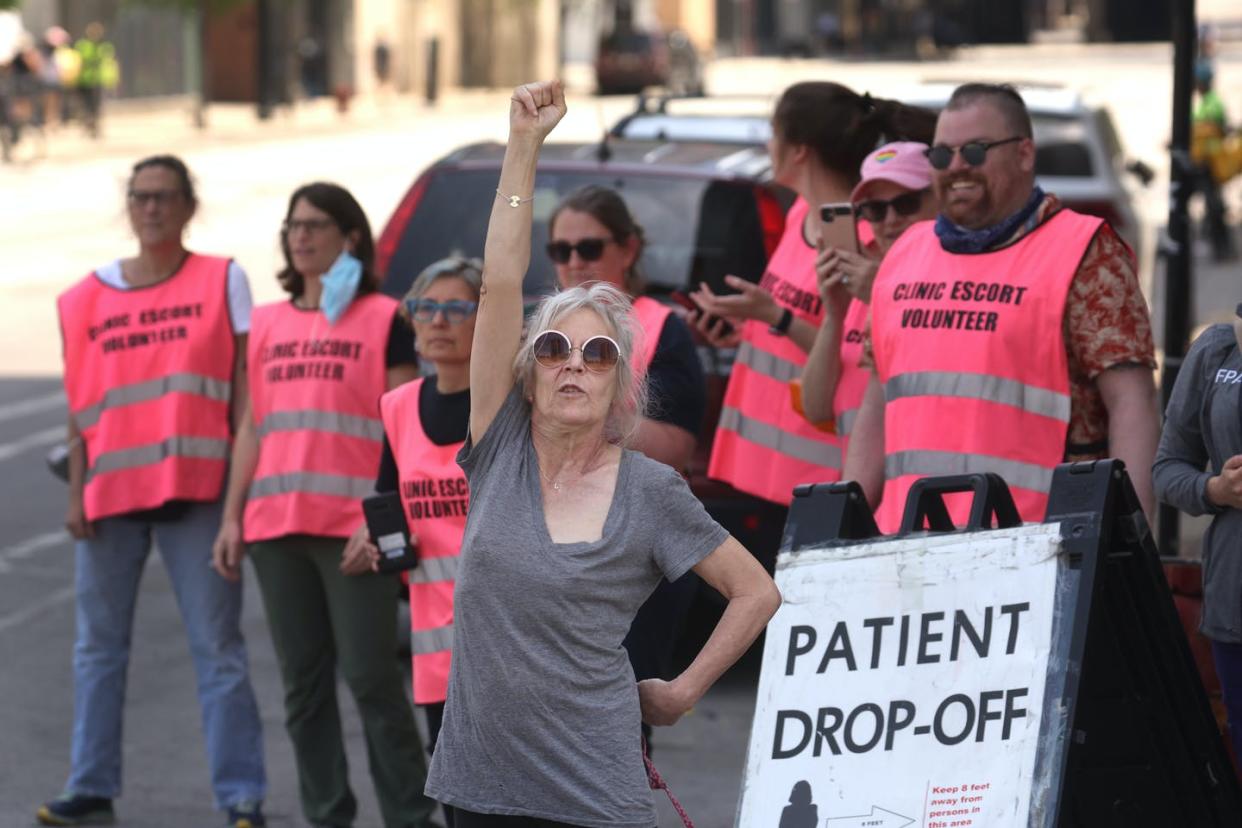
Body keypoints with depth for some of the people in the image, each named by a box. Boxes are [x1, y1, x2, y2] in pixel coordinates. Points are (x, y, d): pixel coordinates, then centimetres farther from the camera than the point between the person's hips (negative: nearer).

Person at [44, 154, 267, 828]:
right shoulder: (85, 299, 11)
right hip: (110, 496, 4)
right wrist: (76, 494, 4)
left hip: (193, 491, -3)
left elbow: (243, 388, 1)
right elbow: (80, 406, 12)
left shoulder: (221, 281, 3)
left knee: (217, 648, -3)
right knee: (99, 647, 9)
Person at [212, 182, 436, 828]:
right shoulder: (266, 325, 15)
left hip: (353, 530, -5)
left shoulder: (383, 320, 0)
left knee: (371, 679, -5)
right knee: (303, 684, 9)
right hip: (275, 527, 5)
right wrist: (232, 517, 8)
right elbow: (251, 427, 16)